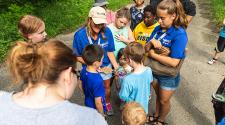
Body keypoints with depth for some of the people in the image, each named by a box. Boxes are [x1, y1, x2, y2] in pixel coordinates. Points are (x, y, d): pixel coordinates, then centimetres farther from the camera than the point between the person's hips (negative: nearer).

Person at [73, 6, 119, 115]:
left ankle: (107, 103, 55)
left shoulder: (107, 32, -22)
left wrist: (116, 66, -20)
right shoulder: (80, 35, -25)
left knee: (106, 87, 24)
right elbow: (78, 56, -15)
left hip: (105, 65, 2)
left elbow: (110, 51, -11)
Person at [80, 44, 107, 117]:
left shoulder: (83, 71, -16)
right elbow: (98, 103, -29)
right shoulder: (97, 80, -39)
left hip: (88, 103, 7)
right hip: (96, 109, -6)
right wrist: (102, 115, -12)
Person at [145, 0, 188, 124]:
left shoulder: (180, 34, -26)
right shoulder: (158, 28, -7)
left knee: (164, 100, 18)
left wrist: (152, 54, -24)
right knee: (158, 96, 27)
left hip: (169, 75, -5)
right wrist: (151, 42, -24)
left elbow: (174, 62, -32)